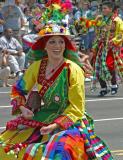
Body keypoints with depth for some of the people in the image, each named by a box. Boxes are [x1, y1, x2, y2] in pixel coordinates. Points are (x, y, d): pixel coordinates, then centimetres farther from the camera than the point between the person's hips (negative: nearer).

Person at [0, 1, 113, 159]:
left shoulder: (73, 70, -13)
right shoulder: (37, 66, 0)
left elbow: (76, 109, -12)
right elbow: (18, 89, 14)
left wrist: (55, 125, -23)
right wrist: (22, 107, -5)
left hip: (68, 121, -5)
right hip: (41, 118, 5)